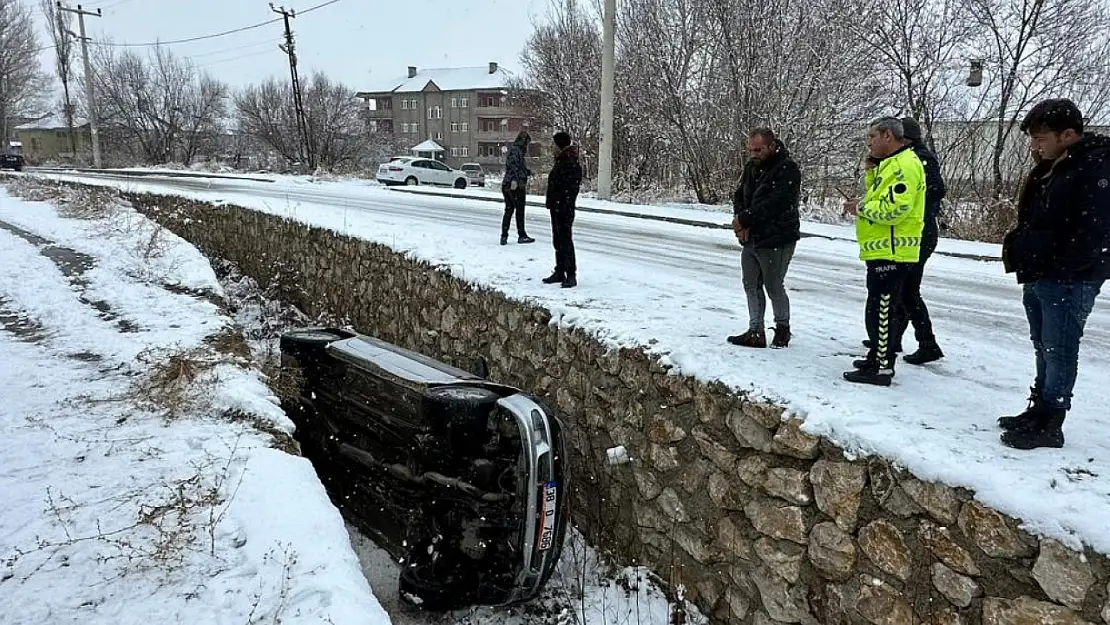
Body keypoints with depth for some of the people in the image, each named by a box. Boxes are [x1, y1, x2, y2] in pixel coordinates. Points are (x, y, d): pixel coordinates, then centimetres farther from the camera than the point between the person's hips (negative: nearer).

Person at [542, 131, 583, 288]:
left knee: (565, 241, -6)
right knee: (558, 241, 16)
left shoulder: (571, 165, -17)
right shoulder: (560, 162, 14)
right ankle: (559, 272, 27)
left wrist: (566, 209, -25)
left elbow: (570, 190, -22)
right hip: (556, 209, 10)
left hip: (564, 210, -10)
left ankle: (571, 276, 1)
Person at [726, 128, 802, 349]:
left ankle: (782, 327, 23)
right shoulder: (752, 167, 10)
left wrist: (744, 219, -18)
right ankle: (755, 333, 17)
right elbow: (739, 196, 10)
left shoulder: (788, 169, -15)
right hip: (751, 239, 8)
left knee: (774, 287, 2)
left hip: (776, 240, -8)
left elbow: (773, 205, -23)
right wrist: (740, 221, -8)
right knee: (752, 285, 10)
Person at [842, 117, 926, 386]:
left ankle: (881, 368, -1)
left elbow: (893, 209, -25)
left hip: (891, 252, -11)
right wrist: (872, 172, 8)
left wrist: (862, 209, -11)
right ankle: (878, 357, 30)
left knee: (881, 310, -7)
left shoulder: (905, 165, -15)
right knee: (881, 309, 19)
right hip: (883, 250, 11)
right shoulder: (890, 163, 19)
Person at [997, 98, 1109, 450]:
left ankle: (1049, 425, 6)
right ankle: (1040, 412, 28)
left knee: (1058, 354, -2)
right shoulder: (1050, 167, 13)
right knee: (1044, 351, 17)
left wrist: (1055, 271, -19)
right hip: (1038, 279, 9)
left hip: (1069, 282, -9)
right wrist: (1017, 251, 9)